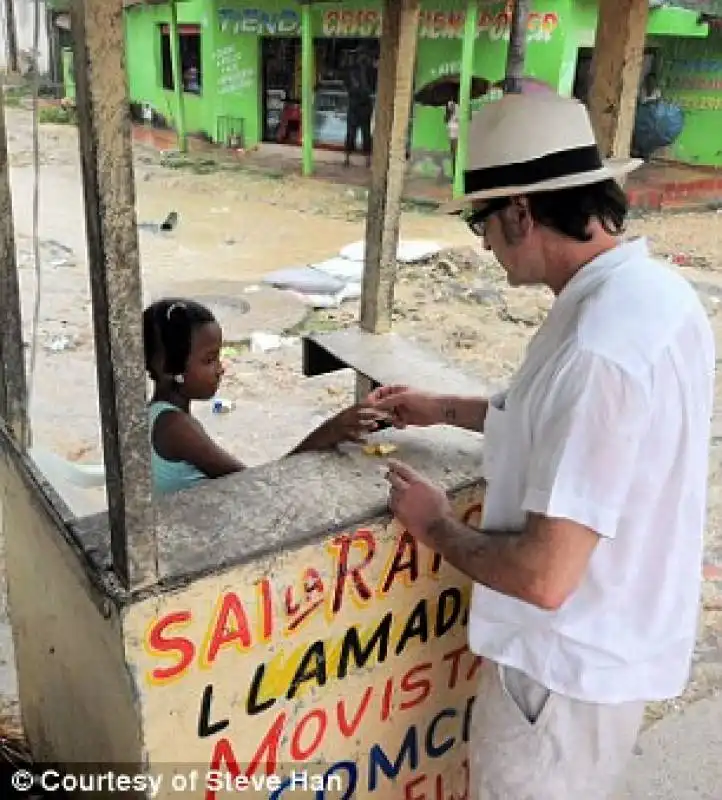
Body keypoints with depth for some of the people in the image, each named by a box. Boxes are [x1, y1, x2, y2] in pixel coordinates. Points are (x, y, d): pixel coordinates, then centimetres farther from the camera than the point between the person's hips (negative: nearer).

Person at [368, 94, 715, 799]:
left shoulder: (599, 345, -33)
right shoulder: (650, 289, -2)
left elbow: (544, 576, -32)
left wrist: (435, 525, -14)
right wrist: (443, 410, 16)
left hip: (570, 661, -9)